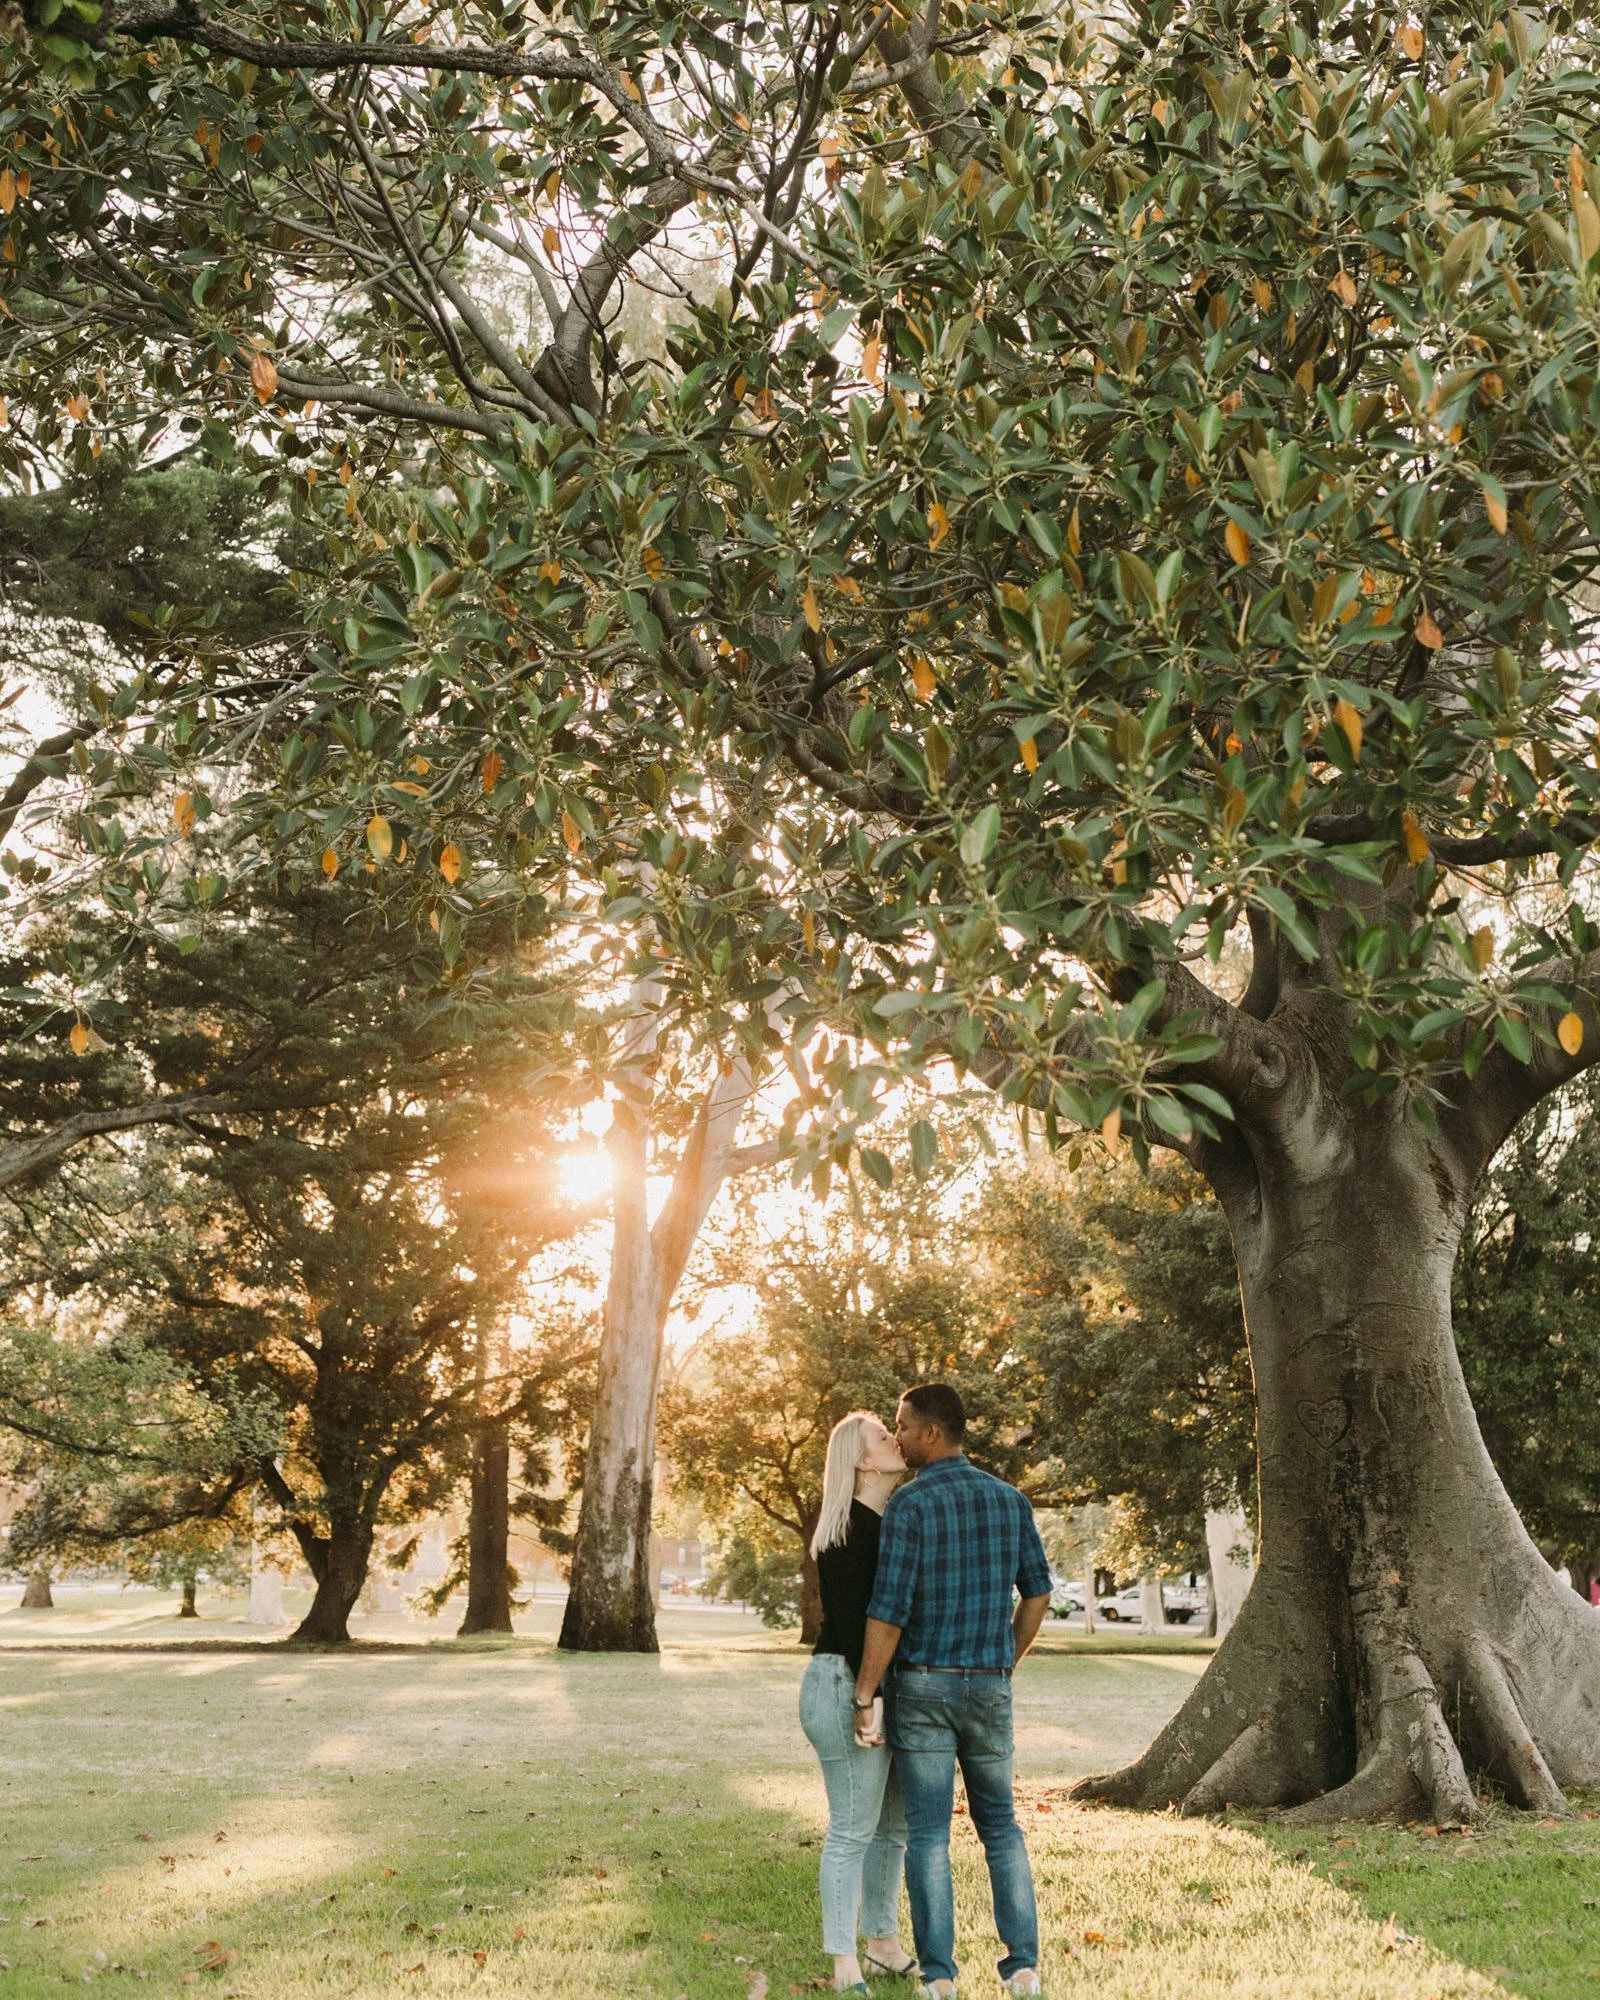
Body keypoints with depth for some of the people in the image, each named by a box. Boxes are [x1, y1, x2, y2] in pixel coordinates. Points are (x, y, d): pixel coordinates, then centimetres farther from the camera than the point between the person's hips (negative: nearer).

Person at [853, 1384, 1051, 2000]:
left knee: (927, 1834, 5)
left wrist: (864, 1699, -10)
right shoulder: (1009, 1499, 2)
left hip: (920, 1687, -4)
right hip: (987, 1690, 4)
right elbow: (1038, 1592, 9)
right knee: (1000, 1825, 17)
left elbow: (888, 1612, -19)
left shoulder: (908, 1505, -16)